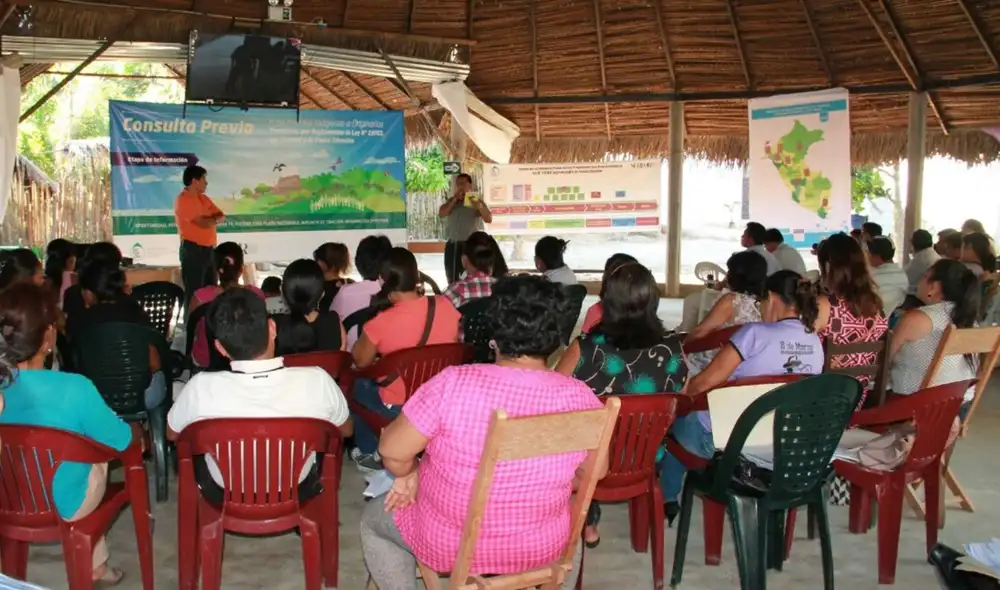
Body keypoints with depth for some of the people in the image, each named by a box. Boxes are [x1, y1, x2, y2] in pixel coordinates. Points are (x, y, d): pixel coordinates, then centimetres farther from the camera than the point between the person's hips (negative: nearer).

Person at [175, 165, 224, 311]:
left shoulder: (203, 198, 15)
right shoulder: (183, 200, -12)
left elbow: (220, 216, 8)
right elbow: (203, 223, -19)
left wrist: (208, 219, -12)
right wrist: (214, 218, 1)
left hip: (208, 249, 8)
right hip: (193, 250, -8)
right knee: (194, 292, -5)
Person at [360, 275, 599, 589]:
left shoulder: (453, 384, -25)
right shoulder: (580, 397, -17)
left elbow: (392, 449, -16)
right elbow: (597, 470, -1)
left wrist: (408, 474, 5)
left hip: (450, 543, -2)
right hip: (542, 547, 3)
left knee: (374, 518, 27)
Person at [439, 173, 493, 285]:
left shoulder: (477, 201, 2)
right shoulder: (451, 201, 12)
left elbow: (489, 219, -9)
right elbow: (441, 213, -6)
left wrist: (479, 205, -24)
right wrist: (454, 199, -11)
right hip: (453, 245, 4)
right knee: (453, 280, 10)